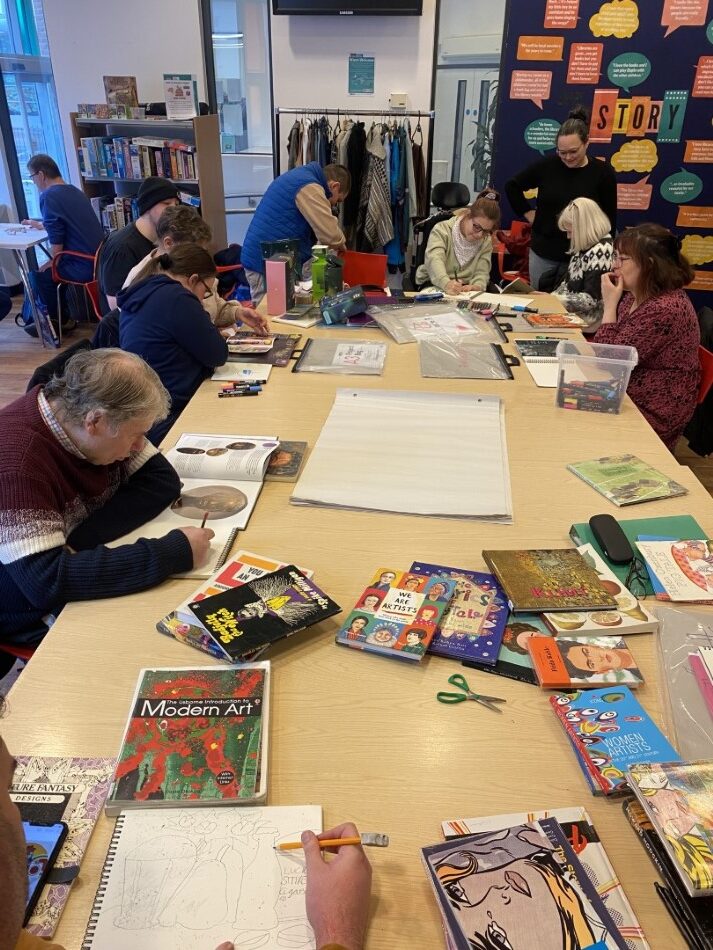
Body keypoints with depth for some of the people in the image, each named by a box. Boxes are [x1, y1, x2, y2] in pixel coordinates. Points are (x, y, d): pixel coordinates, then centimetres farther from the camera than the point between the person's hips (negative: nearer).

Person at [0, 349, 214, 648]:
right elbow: (47, 581, -39)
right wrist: (173, 552, -39)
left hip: (91, 587, 7)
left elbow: (162, 480, -10)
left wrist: (83, 540, -24)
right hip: (38, 619, -6)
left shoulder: (82, 423, -10)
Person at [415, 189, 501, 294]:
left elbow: (481, 272, -4)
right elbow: (434, 259, -27)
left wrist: (476, 287, -30)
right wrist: (446, 284, -48)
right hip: (433, 286, -3)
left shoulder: (486, 242, 6)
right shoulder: (442, 230, -9)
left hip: (465, 290, 3)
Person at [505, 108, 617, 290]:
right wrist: (528, 213, 3)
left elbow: (609, 219, -2)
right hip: (542, 252, 2)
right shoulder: (547, 165, -3)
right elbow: (512, 186, 10)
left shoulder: (603, 172, -6)